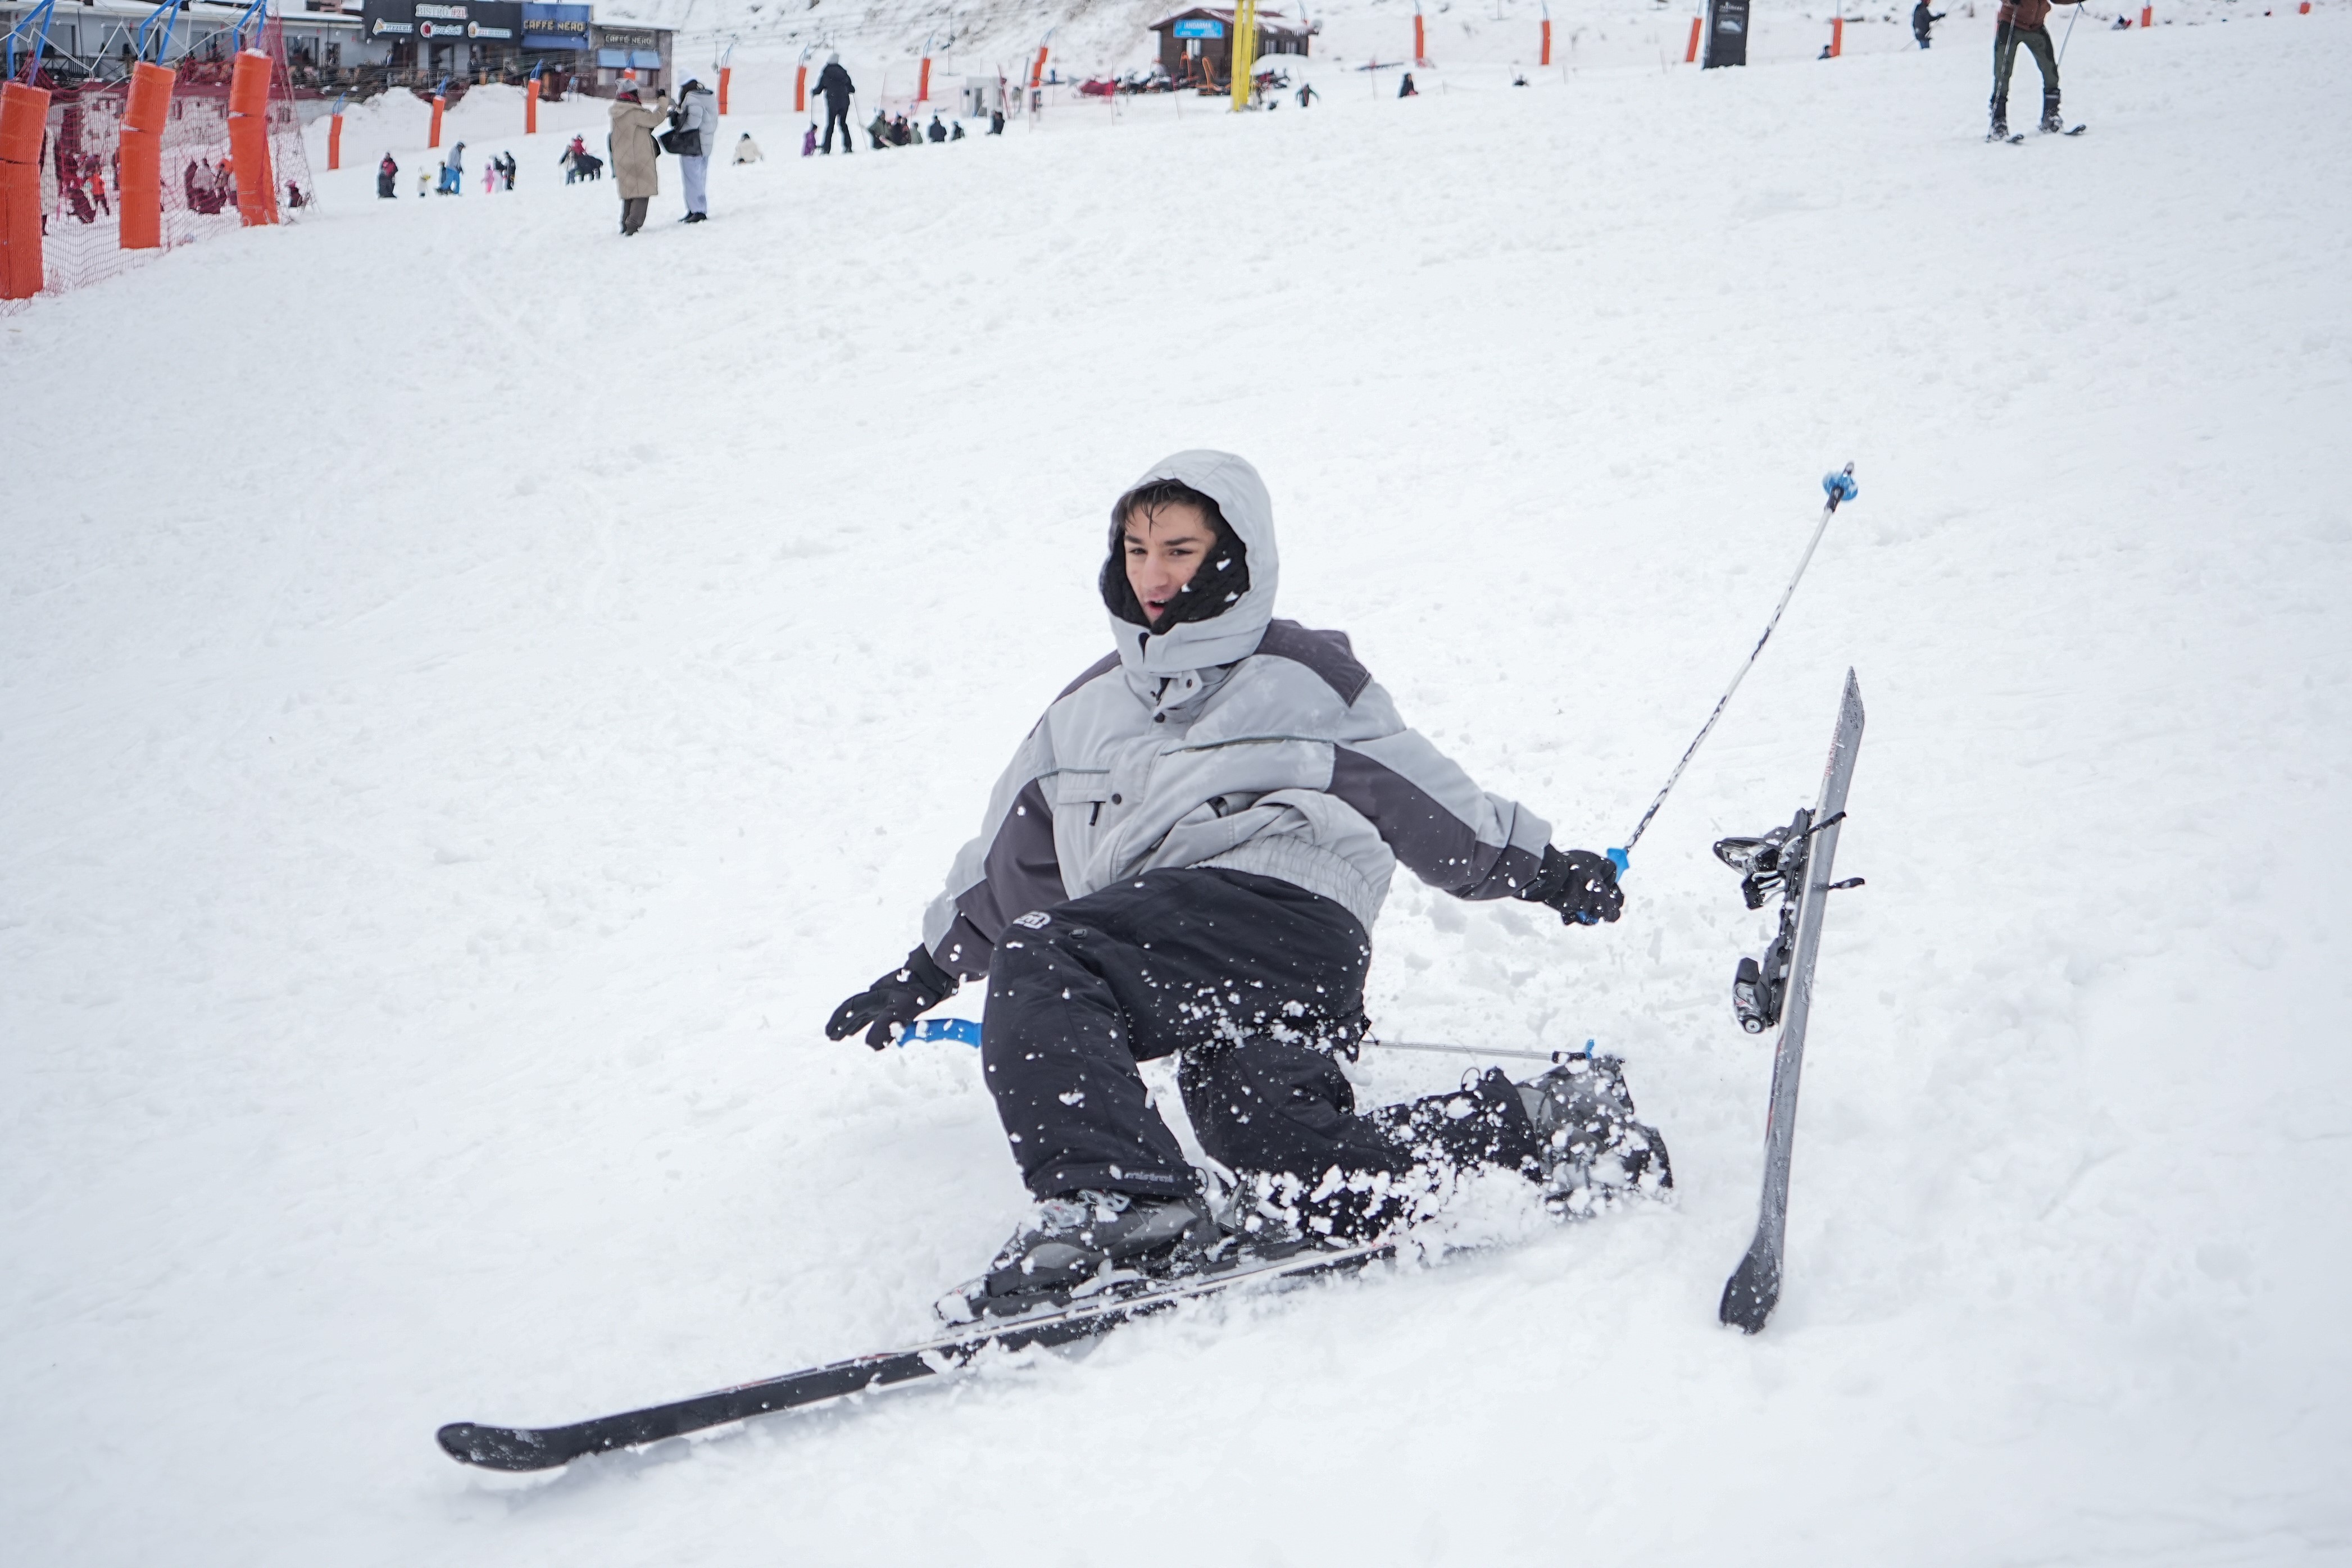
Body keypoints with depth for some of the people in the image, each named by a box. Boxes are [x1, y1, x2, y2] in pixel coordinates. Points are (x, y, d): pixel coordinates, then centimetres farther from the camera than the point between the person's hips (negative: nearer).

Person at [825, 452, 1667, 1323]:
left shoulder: (1305, 678, 15)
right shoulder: (1087, 709, 31)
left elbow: (1426, 796, 17)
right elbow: (1013, 853, 36)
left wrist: (1542, 867, 13)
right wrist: (932, 968, 33)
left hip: (1285, 910, -5)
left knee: (1040, 965, -27)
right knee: (1272, 1145, -22)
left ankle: (1108, 1193, -36)